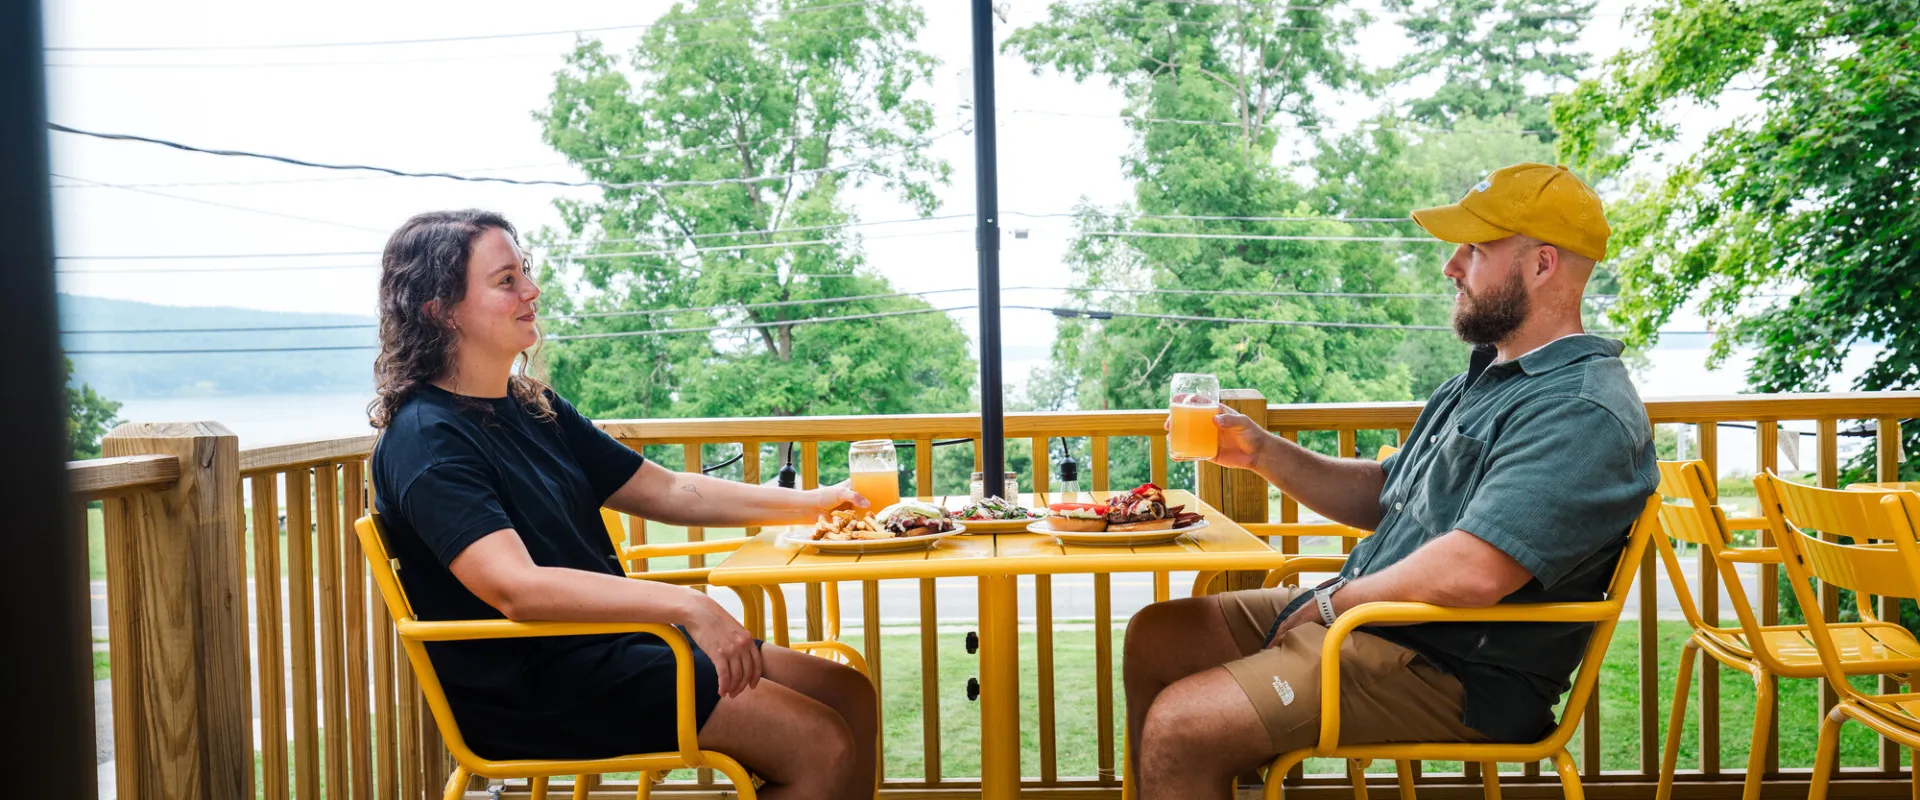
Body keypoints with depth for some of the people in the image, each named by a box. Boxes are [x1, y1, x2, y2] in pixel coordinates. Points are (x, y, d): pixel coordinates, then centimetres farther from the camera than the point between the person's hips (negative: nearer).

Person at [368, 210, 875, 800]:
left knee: (849, 694, 3)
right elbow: (515, 588, -29)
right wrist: (687, 606, -36)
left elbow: (668, 492, 14)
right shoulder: (425, 439, -15)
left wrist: (812, 503, 6)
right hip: (535, 691, -9)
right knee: (823, 748, -17)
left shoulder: (534, 408, 12)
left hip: (610, 642, 9)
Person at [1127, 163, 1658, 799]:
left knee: (1180, 728, -20)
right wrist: (1264, 453, 6)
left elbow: (1473, 573, -30)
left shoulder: (1585, 414, -20)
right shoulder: (1487, 378, 16)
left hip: (1455, 670, -10)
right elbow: (1383, 497, 19)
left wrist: (1339, 600, -14)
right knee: (1158, 637, 7)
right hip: (1362, 615, 10)